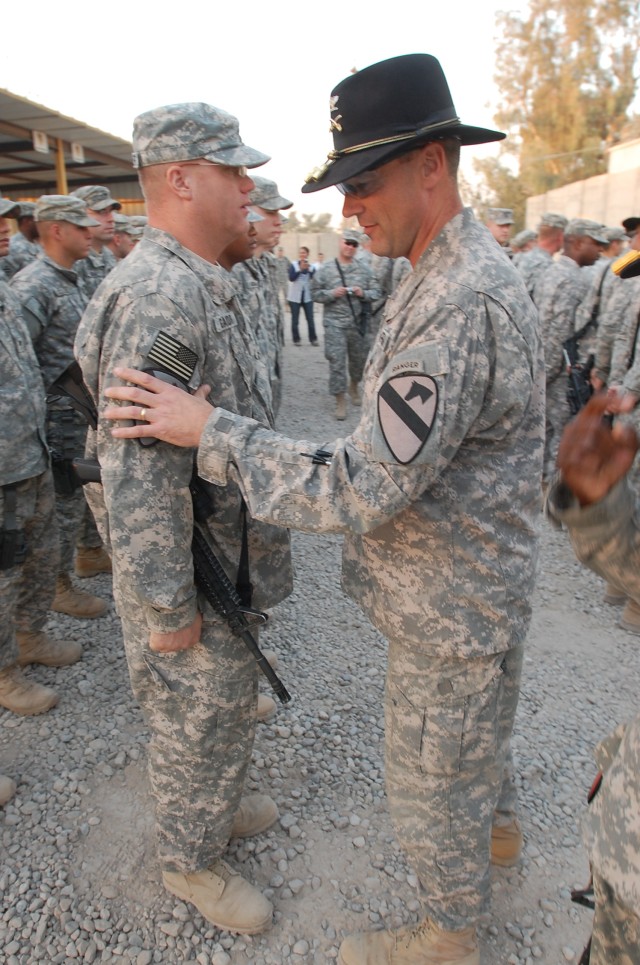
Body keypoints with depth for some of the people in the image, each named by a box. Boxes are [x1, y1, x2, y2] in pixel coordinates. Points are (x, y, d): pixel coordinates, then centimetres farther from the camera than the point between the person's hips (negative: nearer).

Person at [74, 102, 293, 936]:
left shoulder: (202, 285, 9)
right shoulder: (156, 296, -26)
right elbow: (139, 474, -28)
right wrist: (167, 606, -21)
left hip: (227, 556, 9)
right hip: (190, 572, -9)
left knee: (224, 706, 27)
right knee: (198, 719, 12)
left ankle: (215, 805, 52)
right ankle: (191, 859, 38)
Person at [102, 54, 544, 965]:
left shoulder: (464, 305, -31)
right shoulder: (447, 275, 4)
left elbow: (362, 488, -33)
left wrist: (210, 429, -26)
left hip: (453, 607, -9)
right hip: (476, 585, 9)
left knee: (431, 777, 14)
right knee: (477, 725, 31)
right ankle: (497, 827, 60)